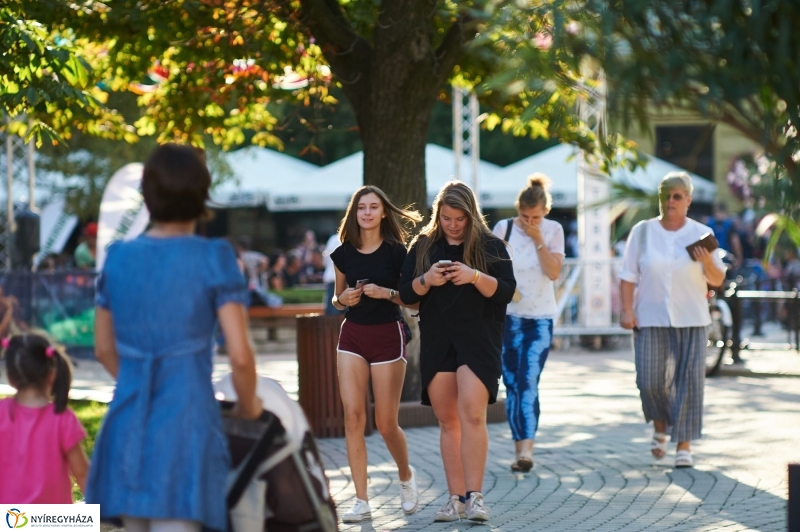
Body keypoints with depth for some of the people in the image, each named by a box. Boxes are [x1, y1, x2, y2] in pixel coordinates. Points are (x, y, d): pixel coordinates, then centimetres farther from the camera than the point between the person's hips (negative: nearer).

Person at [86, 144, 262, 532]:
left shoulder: (118, 258, 7)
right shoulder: (214, 259, -7)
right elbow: (239, 356, -10)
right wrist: (248, 406, 9)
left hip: (128, 427, 5)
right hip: (185, 426, -5)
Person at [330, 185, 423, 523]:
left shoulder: (396, 251, -6)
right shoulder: (344, 253, 4)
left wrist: (386, 293, -20)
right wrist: (343, 299, -6)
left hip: (388, 334, -3)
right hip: (352, 334, 3)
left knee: (385, 422, 0)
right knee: (353, 416, -7)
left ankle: (406, 476, 31)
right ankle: (361, 502, -4)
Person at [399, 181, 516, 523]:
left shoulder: (490, 246, 2)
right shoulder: (423, 247, 10)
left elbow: (507, 291, -4)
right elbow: (406, 293, 7)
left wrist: (476, 277, -20)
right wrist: (426, 280, -13)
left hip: (478, 341, -3)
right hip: (436, 342, 3)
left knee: (472, 415, -16)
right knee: (447, 421, 5)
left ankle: (474, 495, -15)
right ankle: (456, 498, 8)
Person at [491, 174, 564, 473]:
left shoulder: (553, 231, 0)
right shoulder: (504, 228, -1)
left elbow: (554, 272, -9)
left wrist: (538, 239, -13)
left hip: (540, 319, -1)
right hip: (508, 316, 1)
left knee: (528, 382, -15)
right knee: (512, 385, 2)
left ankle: (527, 449, -22)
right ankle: (520, 449, 9)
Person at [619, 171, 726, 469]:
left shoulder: (702, 234, 5)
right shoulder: (642, 232, 5)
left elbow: (717, 280, 6)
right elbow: (628, 276, 5)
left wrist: (707, 263, -14)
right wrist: (627, 310, -6)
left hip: (691, 320, 0)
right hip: (651, 319, 0)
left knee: (689, 381, -5)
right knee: (650, 380, -6)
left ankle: (684, 445, 2)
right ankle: (660, 428, 23)